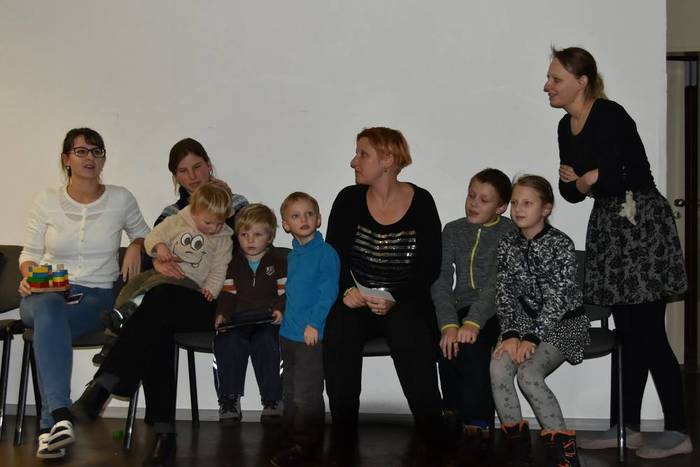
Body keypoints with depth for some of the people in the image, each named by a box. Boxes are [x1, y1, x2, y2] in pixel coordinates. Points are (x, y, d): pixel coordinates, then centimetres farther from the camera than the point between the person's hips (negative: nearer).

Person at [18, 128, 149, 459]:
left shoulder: (120, 199, 7)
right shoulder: (46, 200, 7)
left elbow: (142, 232, 25)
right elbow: (30, 252, 13)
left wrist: (136, 247, 3)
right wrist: (28, 275, -9)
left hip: (97, 297, 0)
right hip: (47, 292, 0)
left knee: (49, 323, -36)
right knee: (50, 309, -40)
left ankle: (48, 425, -34)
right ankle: (60, 416, -48)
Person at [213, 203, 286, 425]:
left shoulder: (279, 260, 10)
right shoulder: (233, 262, 16)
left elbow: (286, 292, 4)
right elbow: (228, 294, 10)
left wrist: (280, 310, -15)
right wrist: (222, 314, -7)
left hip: (267, 319, -2)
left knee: (265, 342, -29)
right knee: (228, 342, -25)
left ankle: (272, 400, -16)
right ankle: (229, 400, -14)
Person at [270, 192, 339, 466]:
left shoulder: (326, 252, -12)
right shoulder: (293, 254, 11)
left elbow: (328, 292, -16)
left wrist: (314, 323, -20)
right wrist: (287, 317, 14)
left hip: (311, 334, -8)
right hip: (289, 332, 8)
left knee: (306, 394, -3)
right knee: (291, 392, 16)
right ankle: (292, 440, 28)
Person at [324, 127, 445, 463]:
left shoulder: (421, 203, -2)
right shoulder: (349, 200, 3)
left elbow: (430, 267, -4)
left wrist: (395, 299, -16)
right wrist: (346, 290, -15)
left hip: (406, 302, -1)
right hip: (356, 300, 1)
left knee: (411, 334, -30)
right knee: (337, 334, -29)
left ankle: (434, 442, -8)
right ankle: (343, 444, -14)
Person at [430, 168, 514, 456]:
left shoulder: (509, 233, -2)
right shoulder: (453, 230, 10)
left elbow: (496, 284, -15)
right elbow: (441, 281, -2)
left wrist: (473, 323, -29)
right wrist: (449, 324, -19)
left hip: (495, 311, -3)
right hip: (461, 309, 3)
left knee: (470, 342, -31)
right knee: (450, 340, -27)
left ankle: (475, 422, -19)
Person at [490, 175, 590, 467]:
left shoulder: (560, 244, -11)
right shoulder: (507, 244, 4)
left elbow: (558, 298, -18)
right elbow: (504, 293, -1)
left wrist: (532, 338, -26)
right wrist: (511, 334, -16)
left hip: (563, 324, -5)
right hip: (525, 320, 5)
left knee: (528, 373, -28)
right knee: (498, 367, -23)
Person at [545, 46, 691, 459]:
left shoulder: (610, 116, -15)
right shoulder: (567, 127, 10)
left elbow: (612, 178, -22)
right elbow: (571, 189, 11)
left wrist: (583, 180, -3)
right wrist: (575, 182, -11)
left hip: (643, 224, -8)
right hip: (608, 226, 8)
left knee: (648, 332, -7)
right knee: (628, 331, 11)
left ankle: (678, 432, 4)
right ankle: (626, 427, 18)